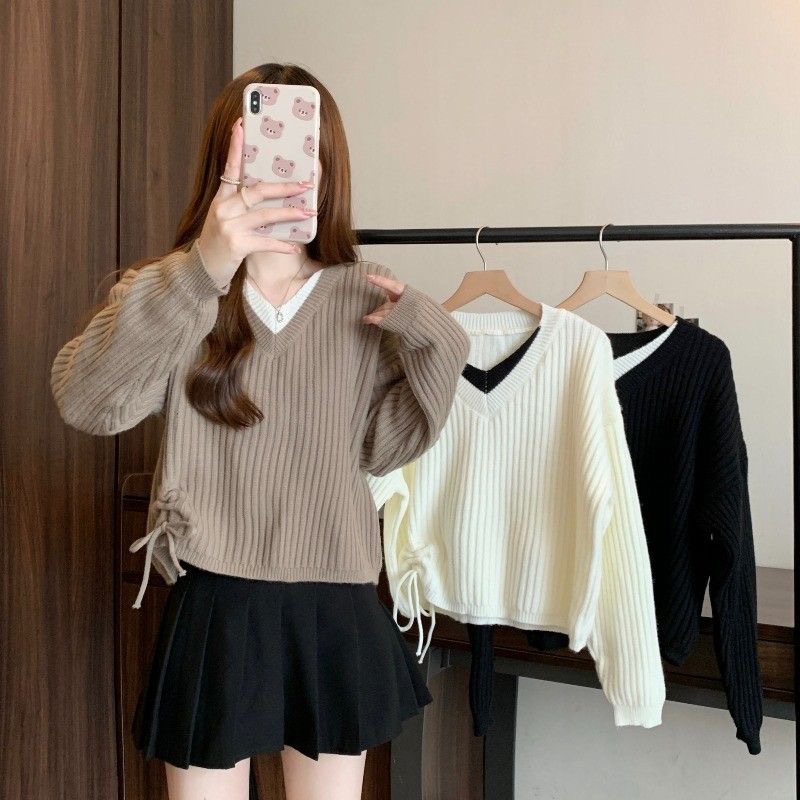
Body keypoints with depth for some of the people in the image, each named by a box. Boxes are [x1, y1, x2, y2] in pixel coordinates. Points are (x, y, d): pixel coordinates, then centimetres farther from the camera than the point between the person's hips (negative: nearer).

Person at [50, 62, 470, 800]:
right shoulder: (175, 293, -5)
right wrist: (202, 270, -37)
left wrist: (431, 345, -13)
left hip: (335, 608, 2)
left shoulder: (367, 298, 2)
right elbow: (86, 402, -24)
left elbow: (381, 449, 2)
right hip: (214, 607, -1)